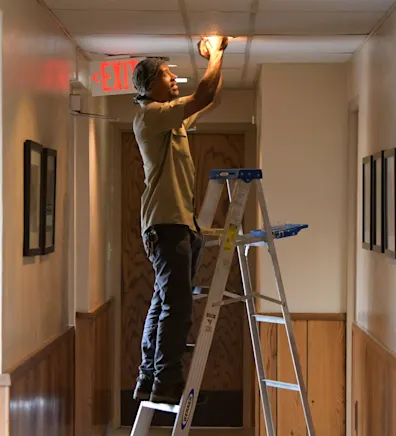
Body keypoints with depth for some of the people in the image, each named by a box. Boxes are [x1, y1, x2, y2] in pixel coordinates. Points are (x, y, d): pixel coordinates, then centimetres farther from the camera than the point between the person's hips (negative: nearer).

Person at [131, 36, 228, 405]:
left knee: (165, 304, 11)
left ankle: (149, 381, 16)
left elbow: (211, 101, 29)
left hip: (180, 222, 10)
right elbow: (203, 96, -17)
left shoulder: (173, 120, 20)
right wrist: (216, 53, -4)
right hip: (167, 222, -10)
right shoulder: (150, 115, -9)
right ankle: (167, 383, -9)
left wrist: (215, 56, 21)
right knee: (177, 305, -12)